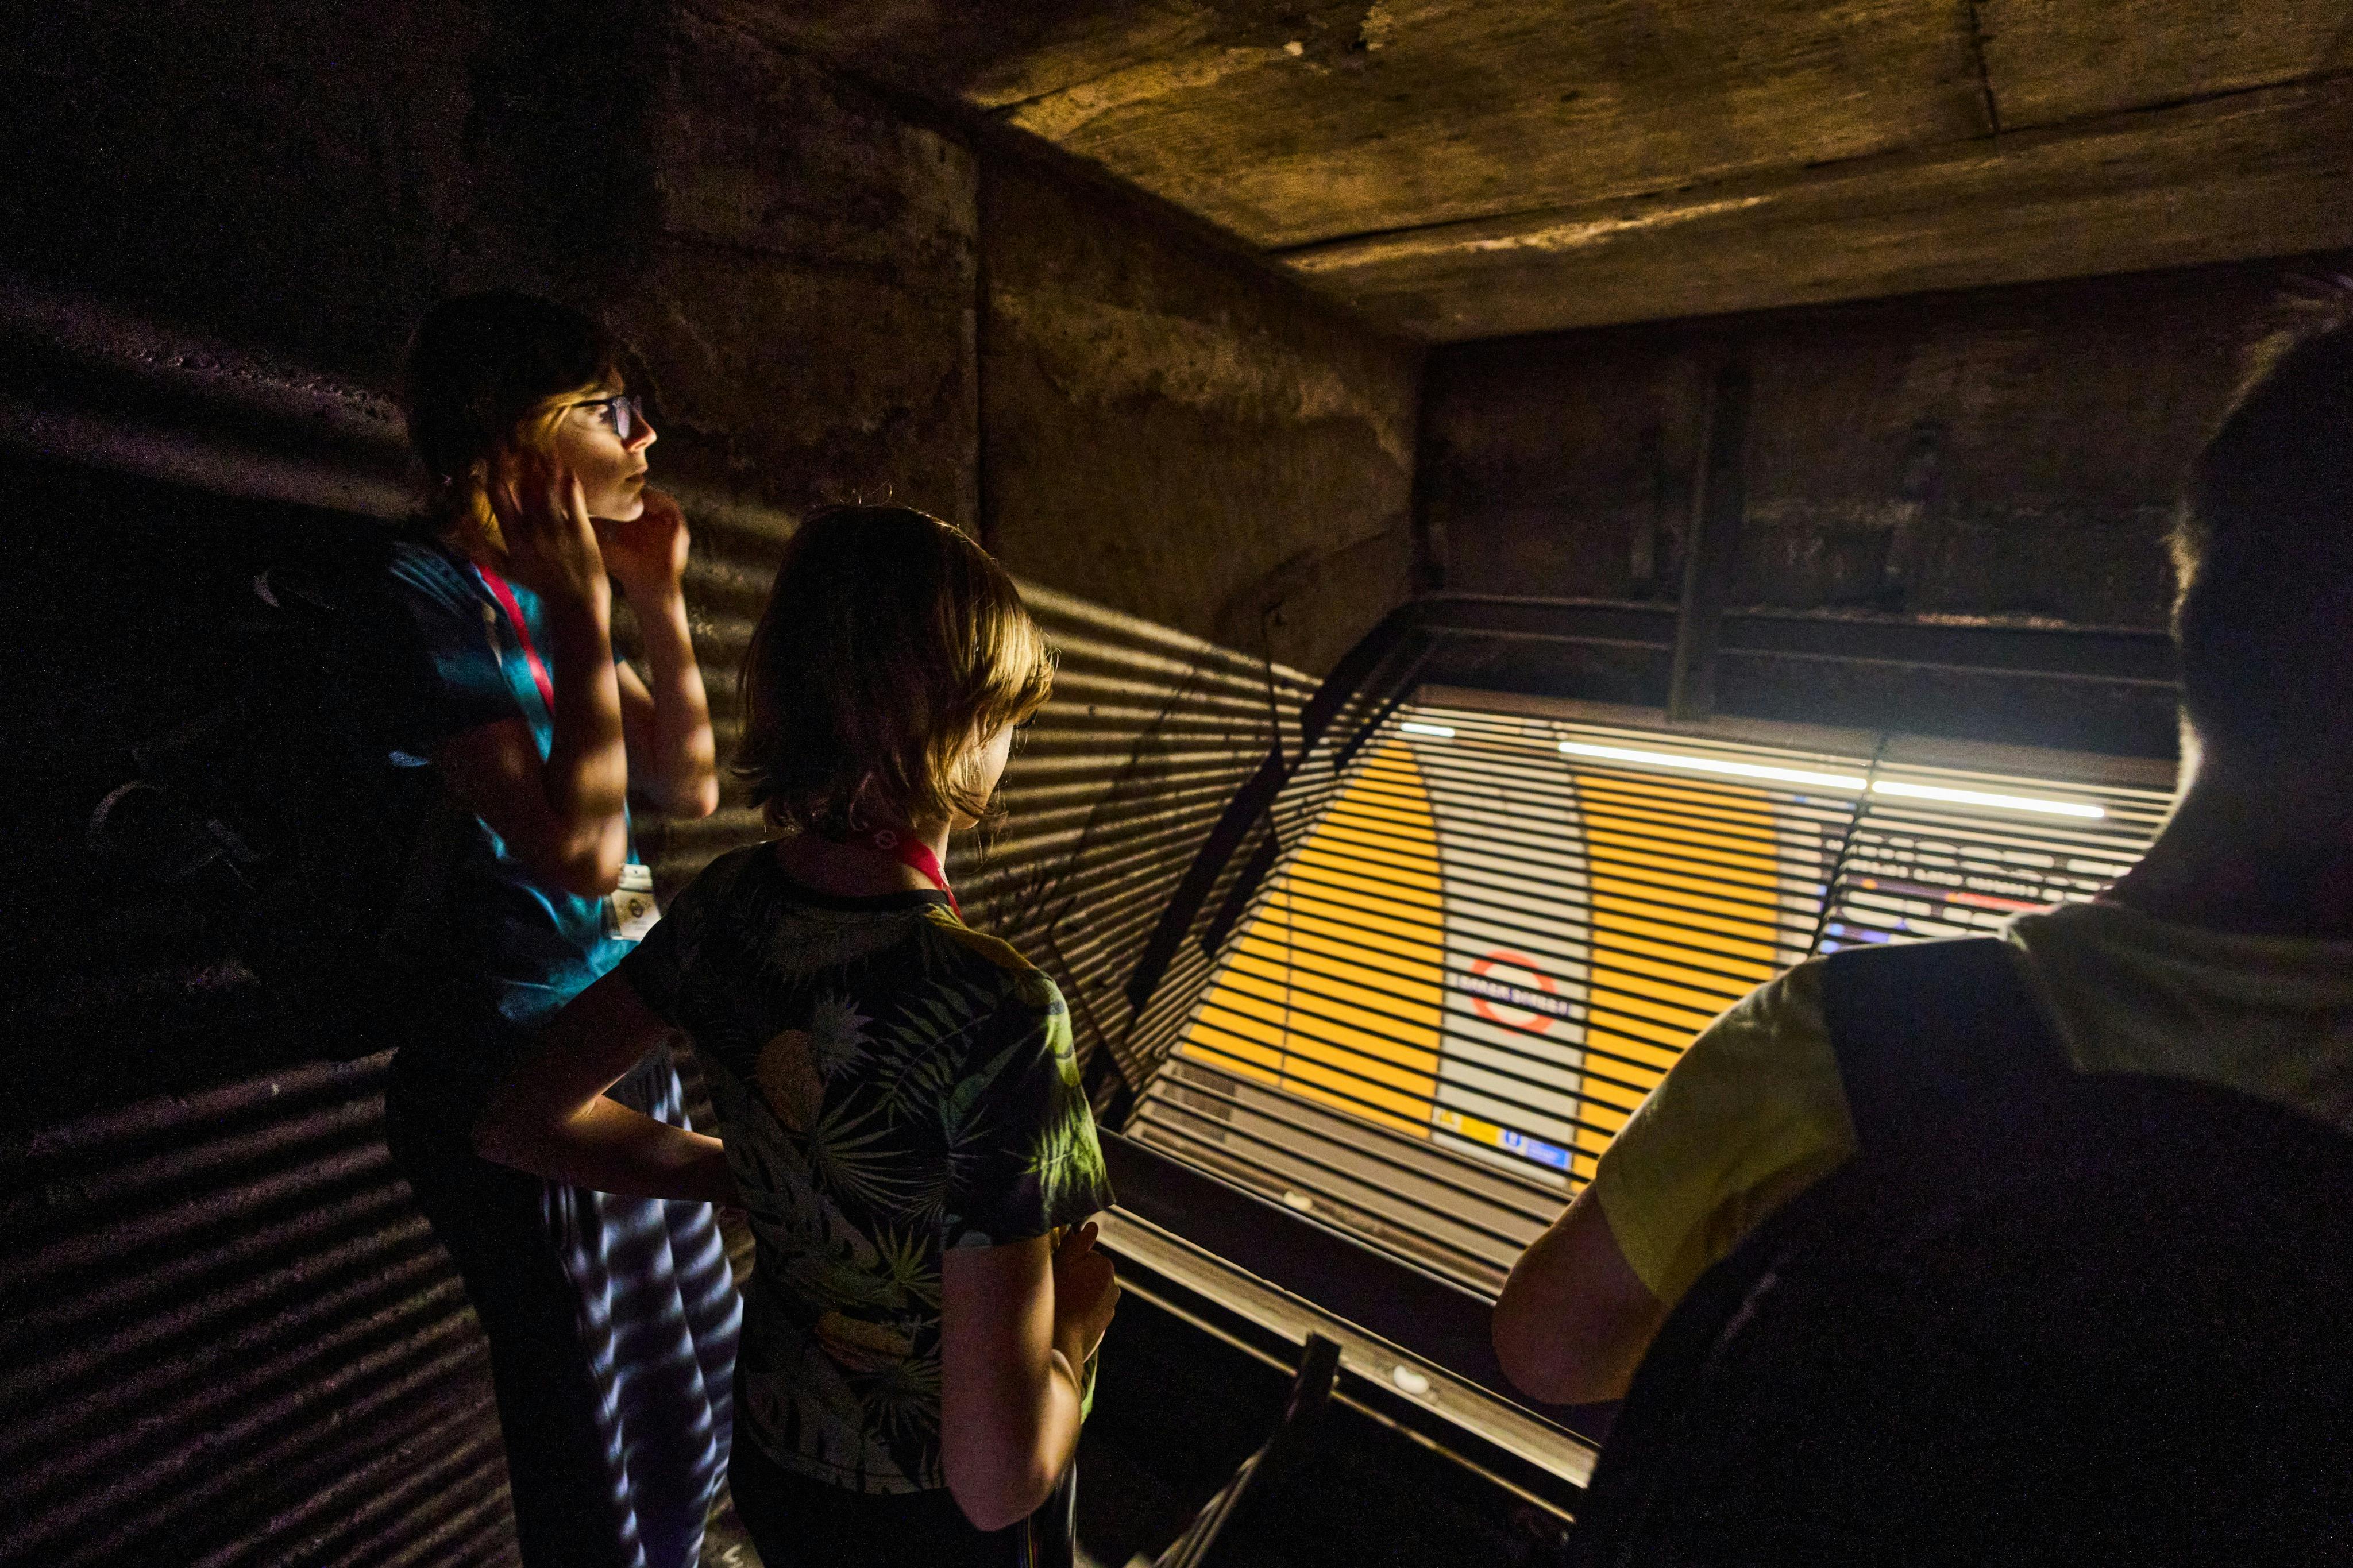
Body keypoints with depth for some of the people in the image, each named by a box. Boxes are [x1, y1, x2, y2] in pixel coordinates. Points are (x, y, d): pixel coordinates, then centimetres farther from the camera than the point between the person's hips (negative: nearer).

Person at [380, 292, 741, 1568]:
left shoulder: (546, 593, 5)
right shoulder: (424, 597, -19)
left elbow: (689, 784, 6)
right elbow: (579, 847, -27)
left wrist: (658, 597, -2)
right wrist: (583, 613, -22)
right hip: (513, 1079, -8)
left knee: (699, 1384, 25)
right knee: (595, 1453, 14)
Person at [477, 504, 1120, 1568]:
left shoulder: (724, 907, -17)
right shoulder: (998, 1012, -37)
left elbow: (522, 1122, -2)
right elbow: (998, 1475, -33)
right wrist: (1081, 1311, -14)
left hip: (772, 1454, 5)